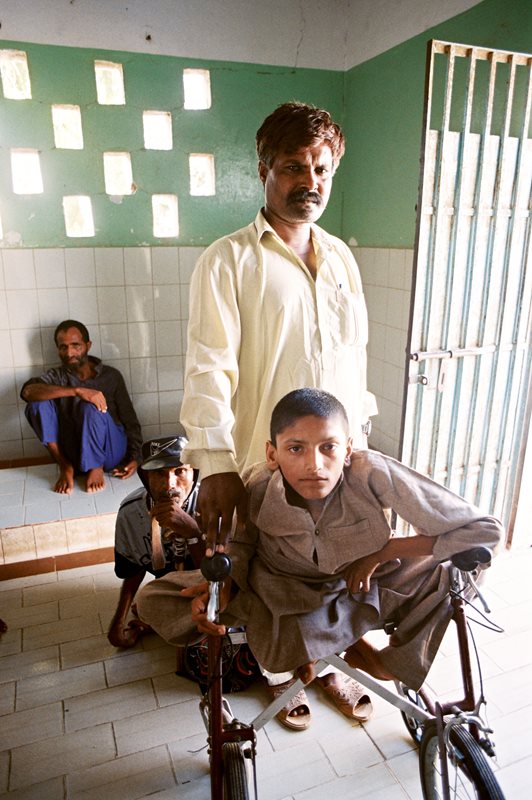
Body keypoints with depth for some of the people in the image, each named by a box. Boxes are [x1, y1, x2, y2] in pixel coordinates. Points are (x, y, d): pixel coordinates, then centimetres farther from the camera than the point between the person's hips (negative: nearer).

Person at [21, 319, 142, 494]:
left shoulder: (111, 375, 3)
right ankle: (65, 467, -11)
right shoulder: (56, 376, 4)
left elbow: (130, 420, 4)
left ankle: (96, 467, -10)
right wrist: (77, 390, -32)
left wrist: (134, 457, -9)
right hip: (75, 453, 2)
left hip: (111, 452, -2)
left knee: (91, 407, -31)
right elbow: (27, 391, -19)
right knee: (38, 403, -17)